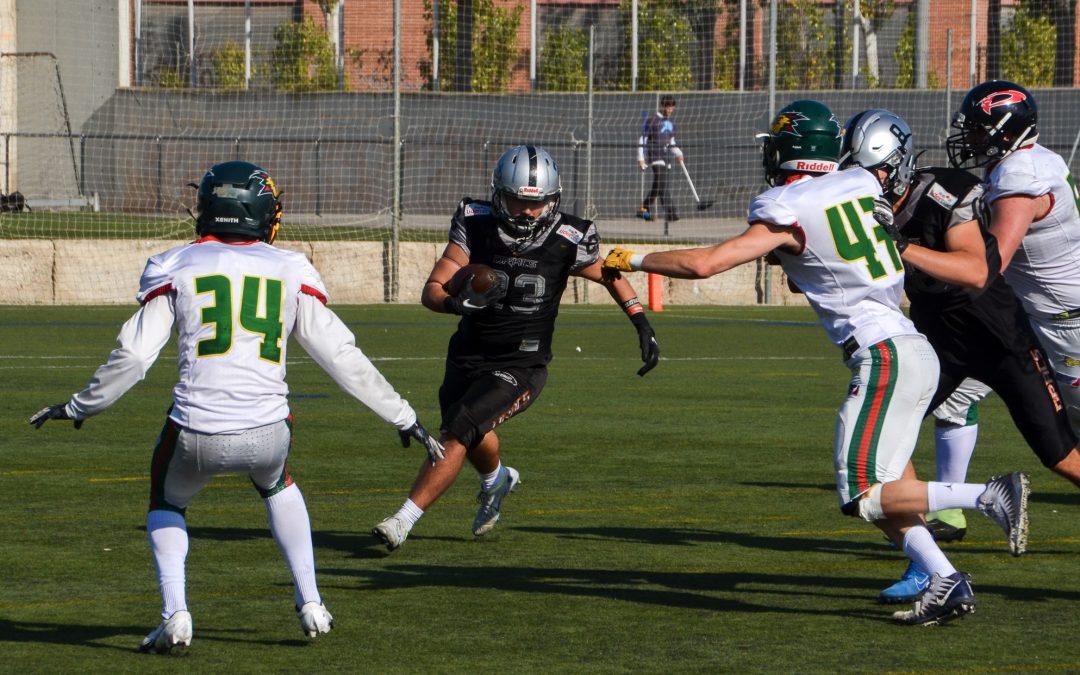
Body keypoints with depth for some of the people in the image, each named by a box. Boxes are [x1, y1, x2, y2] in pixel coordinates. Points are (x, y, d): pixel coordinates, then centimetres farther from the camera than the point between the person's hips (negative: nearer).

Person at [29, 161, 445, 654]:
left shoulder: (175, 268, 7)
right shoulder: (290, 271, 10)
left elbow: (133, 355, 3)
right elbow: (341, 356, 10)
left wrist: (79, 408, 17)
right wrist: (402, 417, 18)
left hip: (196, 433, -1)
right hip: (266, 433, 1)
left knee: (166, 504, 29)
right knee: (276, 486, 36)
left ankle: (175, 616, 8)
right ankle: (310, 605, 29)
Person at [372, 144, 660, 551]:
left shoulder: (568, 242, -14)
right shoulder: (476, 226, -12)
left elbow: (611, 275, 7)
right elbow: (431, 291, -15)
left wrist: (643, 325, 1)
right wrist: (455, 302, -37)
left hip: (520, 369, -3)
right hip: (468, 359, 4)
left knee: (456, 435, -19)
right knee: (472, 437, 22)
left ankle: (403, 521, -13)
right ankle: (497, 481, 58)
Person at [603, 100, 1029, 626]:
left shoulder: (788, 212, -9)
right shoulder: (861, 184, 12)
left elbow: (704, 264, -9)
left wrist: (634, 260, 5)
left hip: (885, 358, -8)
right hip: (915, 351, 8)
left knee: (863, 498, -8)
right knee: (878, 493, 12)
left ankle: (990, 496, -17)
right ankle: (946, 583, 0)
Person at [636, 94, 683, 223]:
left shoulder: (671, 122, 16)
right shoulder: (652, 121, -4)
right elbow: (642, 140, -3)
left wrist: (678, 154, 11)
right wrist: (641, 158, -9)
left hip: (667, 159, 7)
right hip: (655, 158, -7)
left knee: (657, 188, 8)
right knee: (663, 186, -18)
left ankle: (644, 209, 22)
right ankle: (670, 213, -25)